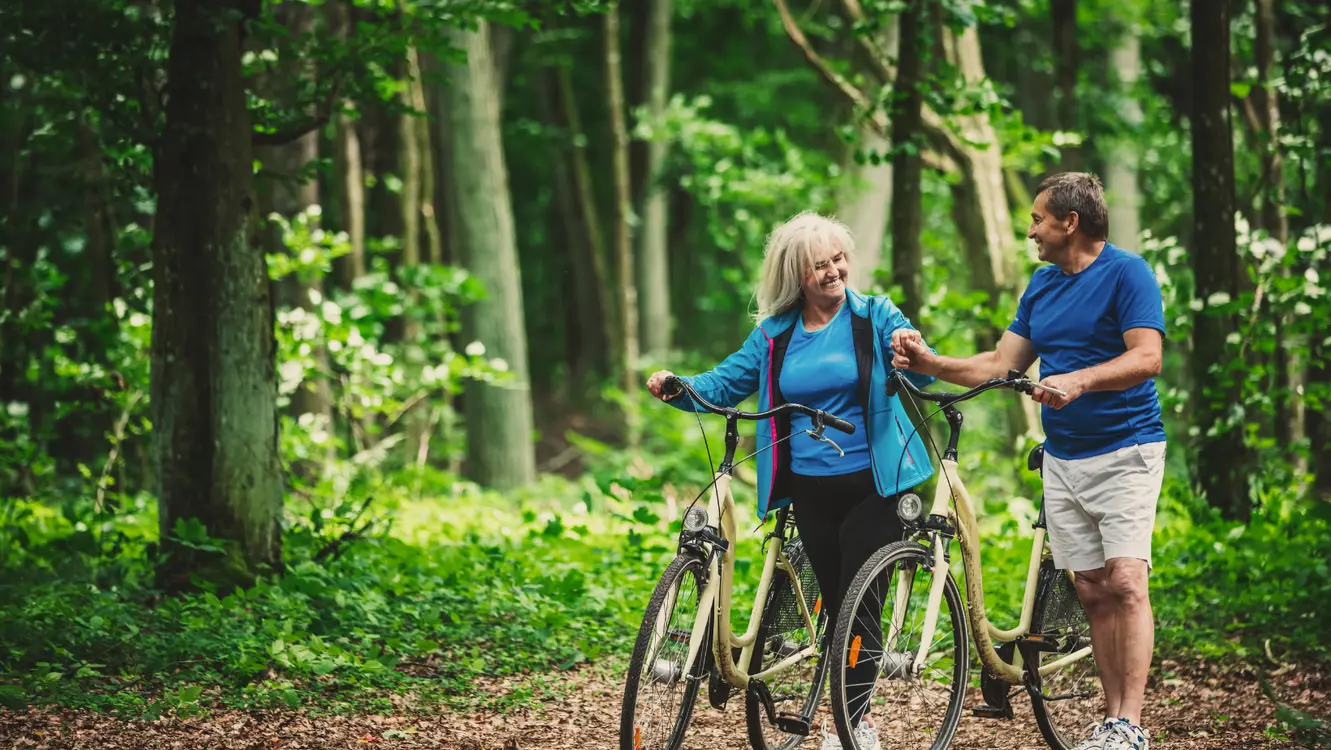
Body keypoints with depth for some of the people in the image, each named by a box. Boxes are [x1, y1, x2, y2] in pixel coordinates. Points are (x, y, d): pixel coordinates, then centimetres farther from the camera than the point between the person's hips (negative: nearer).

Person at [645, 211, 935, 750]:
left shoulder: (875, 316, -3)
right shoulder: (773, 334, 7)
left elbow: (921, 377, -12)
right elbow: (725, 385, 10)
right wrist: (677, 387, -9)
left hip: (871, 484, -4)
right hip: (810, 489, 4)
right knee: (835, 605, 10)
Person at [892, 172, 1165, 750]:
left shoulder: (1127, 273, -9)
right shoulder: (1042, 285, 13)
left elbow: (1146, 357, -20)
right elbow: (1002, 365, 15)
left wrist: (1079, 381, -35)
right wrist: (928, 362, 4)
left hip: (1125, 450, -7)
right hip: (1063, 459, 7)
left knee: (1126, 582, -15)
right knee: (1092, 592, 5)